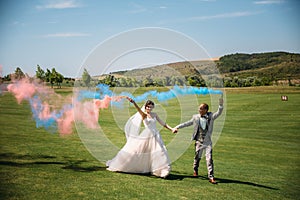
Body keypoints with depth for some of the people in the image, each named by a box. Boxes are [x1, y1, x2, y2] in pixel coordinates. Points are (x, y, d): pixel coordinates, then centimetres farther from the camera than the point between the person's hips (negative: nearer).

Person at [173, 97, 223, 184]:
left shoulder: (211, 116, -2)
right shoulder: (196, 117, 0)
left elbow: (219, 113, -15)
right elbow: (187, 123, 9)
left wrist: (220, 105, -32)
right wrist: (177, 127, 7)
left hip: (208, 142, -1)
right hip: (199, 141, 1)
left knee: (209, 159, -6)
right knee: (197, 157, 14)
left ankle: (211, 177, -2)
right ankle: (195, 170, 41)